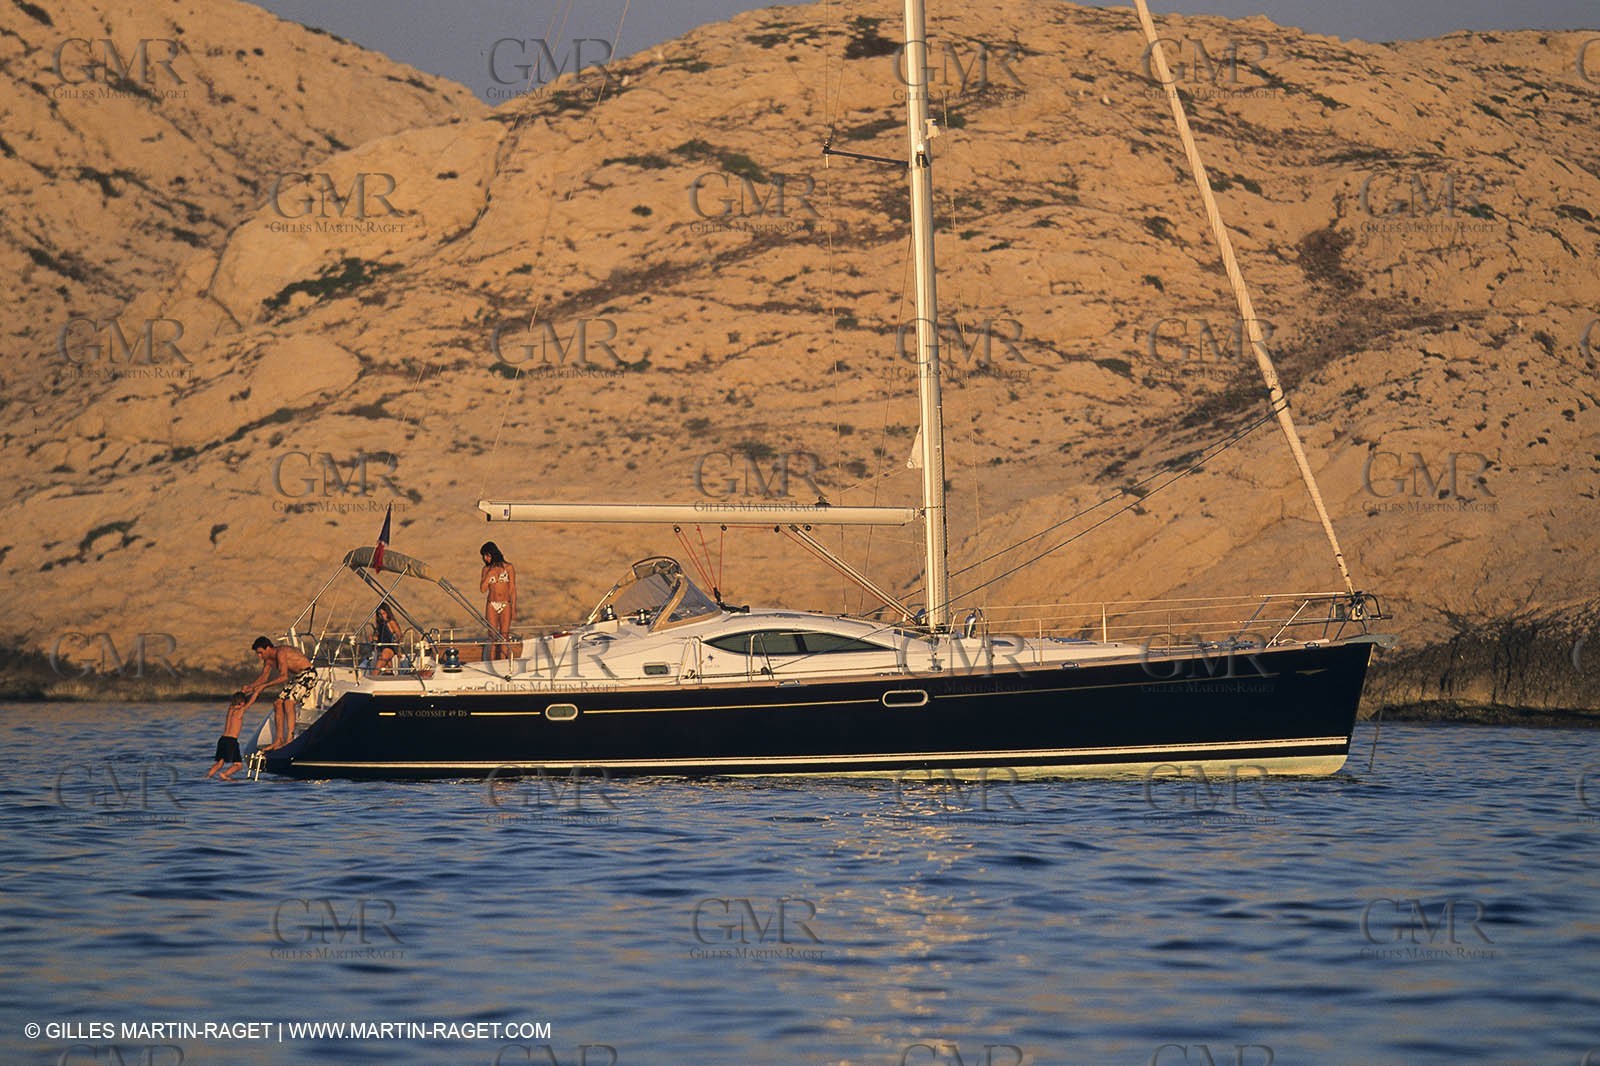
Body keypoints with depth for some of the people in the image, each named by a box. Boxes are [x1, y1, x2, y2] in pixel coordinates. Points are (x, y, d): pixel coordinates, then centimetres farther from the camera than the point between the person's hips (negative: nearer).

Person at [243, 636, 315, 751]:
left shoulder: (281, 652, -25)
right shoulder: (268, 659, 4)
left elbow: (284, 676, -30)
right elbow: (264, 676, 14)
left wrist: (264, 685, -28)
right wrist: (250, 686, -2)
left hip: (308, 674, -10)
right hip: (297, 676, 10)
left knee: (289, 701, -25)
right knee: (278, 703, 3)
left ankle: (290, 738, -28)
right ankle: (279, 740, 6)